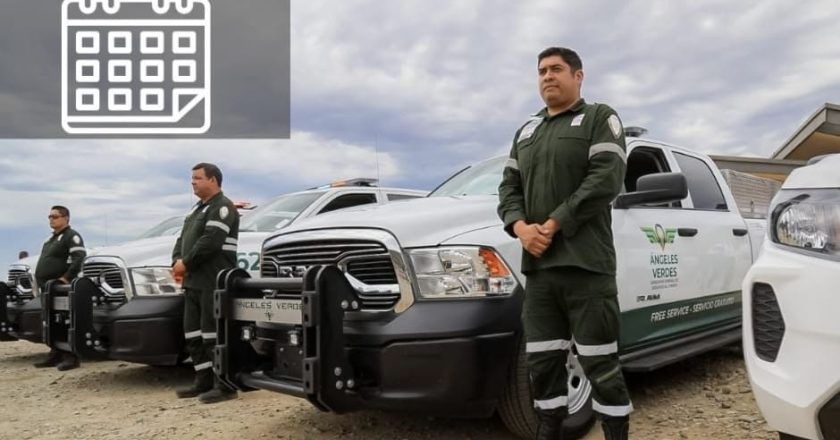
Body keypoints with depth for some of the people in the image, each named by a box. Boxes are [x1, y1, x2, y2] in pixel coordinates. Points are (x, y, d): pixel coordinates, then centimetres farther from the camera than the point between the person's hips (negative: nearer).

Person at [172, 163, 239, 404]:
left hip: (213, 282, -10)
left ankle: (225, 386, -4)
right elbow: (183, 238, 21)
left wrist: (186, 262, -12)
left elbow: (210, 241, -19)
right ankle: (203, 381, 21)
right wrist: (177, 262, 3)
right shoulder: (198, 209, 23)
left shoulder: (222, 207, -8)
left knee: (213, 334, -9)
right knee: (193, 333, 12)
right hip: (193, 281, 10)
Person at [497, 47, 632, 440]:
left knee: (600, 365, -1)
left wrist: (553, 225, -15)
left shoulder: (600, 118, 5)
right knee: (542, 364, 9)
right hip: (537, 267, 6)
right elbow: (509, 186, 16)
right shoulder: (526, 131, 22)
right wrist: (520, 227, -5)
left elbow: (607, 179, -10)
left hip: (586, 264, -5)